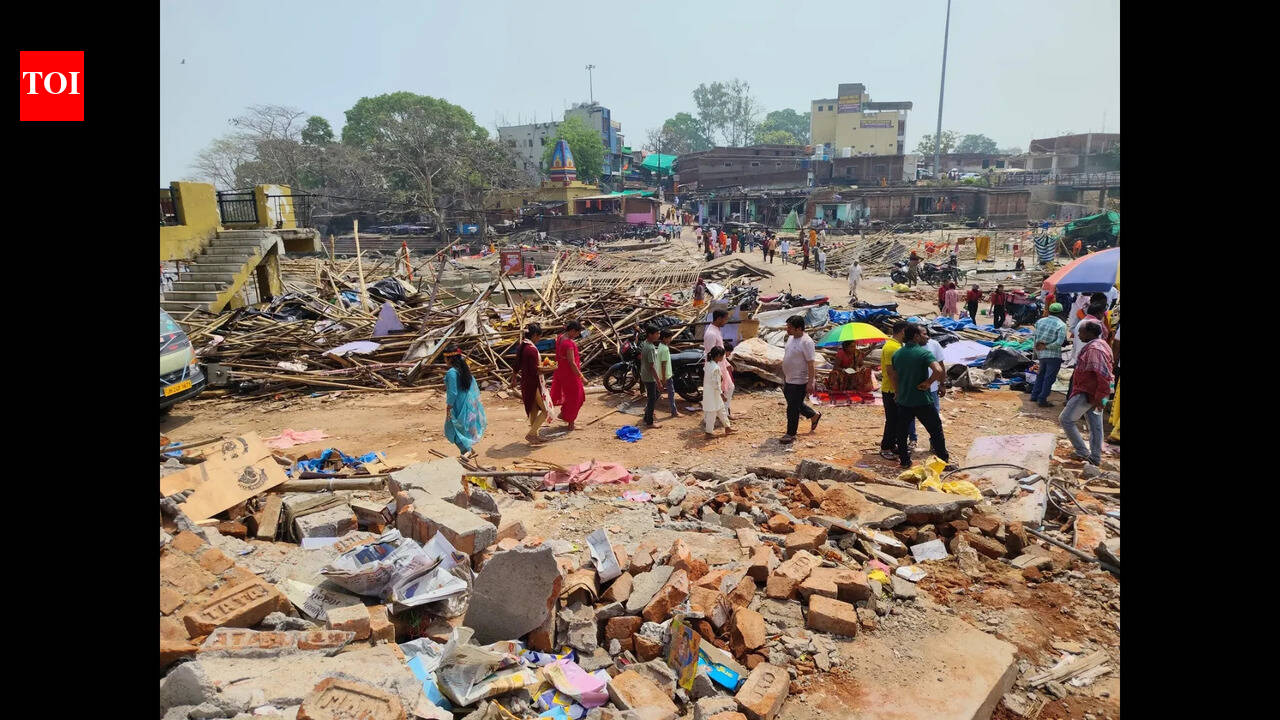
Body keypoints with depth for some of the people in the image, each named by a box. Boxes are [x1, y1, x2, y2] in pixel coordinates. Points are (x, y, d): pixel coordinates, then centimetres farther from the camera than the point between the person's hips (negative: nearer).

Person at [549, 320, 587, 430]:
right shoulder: (569, 343, -28)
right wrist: (582, 377, -21)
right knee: (574, 397, 7)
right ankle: (571, 424, 19)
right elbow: (572, 363, -27)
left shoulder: (560, 338, 0)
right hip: (570, 373, -9)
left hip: (561, 371, 9)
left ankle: (563, 413, 39)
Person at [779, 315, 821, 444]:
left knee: (792, 408, -2)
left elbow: (811, 364, -22)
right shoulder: (790, 338, 7)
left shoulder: (806, 342, -20)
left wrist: (810, 383, -24)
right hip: (788, 379, 9)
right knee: (794, 404, 23)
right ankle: (814, 416, 44)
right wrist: (784, 375, 22)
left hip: (799, 381, -9)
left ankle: (790, 435, 12)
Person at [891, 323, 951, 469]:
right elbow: (938, 371, -30)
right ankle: (944, 461, 17)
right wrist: (927, 382, -15)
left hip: (903, 400, 5)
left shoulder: (897, 354, 3)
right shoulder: (924, 352, -15)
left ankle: (904, 461, 22)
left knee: (902, 432, 15)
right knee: (936, 431, 9)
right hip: (922, 401, -5)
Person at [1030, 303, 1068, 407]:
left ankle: (1034, 396, 26)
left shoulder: (1040, 321, 1)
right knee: (1049, 378, 3)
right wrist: (1046, 346, -13)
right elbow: (1059, 342, -22)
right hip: (1053, 355, -6)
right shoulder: (1061, 325, -13)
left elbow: (1035, 337, 7)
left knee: (1041, 375, 21)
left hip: (1041, 353, 6)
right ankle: (1042, 400, 5)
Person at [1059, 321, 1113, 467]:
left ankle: (1083, 453, 3)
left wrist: (1099, 397, -25)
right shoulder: (1099, 345, 11)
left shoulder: (1095, 349, -22)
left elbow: (1104, 375, -29)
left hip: (1087, 393, -10)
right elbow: (1102, 373, 21)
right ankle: (1095, 457, 24)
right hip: (1091, 393, 10)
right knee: (1095, 425, 15)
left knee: (1065, 419, -3)